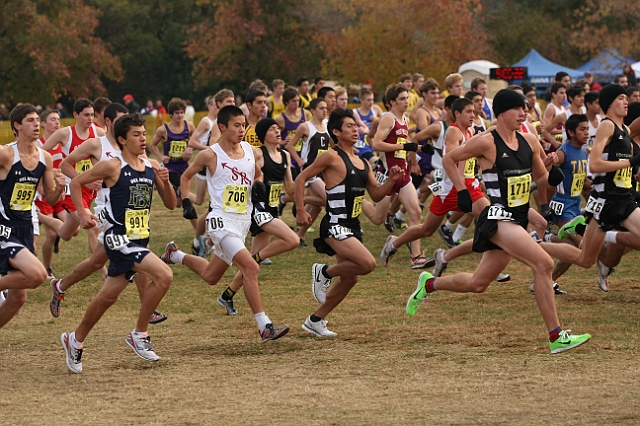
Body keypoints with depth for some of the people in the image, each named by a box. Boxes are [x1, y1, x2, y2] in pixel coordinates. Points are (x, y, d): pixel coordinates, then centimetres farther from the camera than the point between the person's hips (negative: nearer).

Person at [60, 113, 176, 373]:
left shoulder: (152, 167, 7)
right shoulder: (112, 167, -11)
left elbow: (171, 204, 11)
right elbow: (76, 182, -1)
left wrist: (165, 182, -7)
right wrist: (82, 214, -9)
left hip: (140, 240, 7)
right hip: (119, 239, -7)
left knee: (108, 296, 16)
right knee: (164, 275, -22)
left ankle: (76, 340, 34)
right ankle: (139, 334, -9)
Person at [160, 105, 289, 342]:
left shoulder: (250, 151, 4)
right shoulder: (210, 155, -9)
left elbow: (258, 174, 24)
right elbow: (186, 177, 7)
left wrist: (258, 185, 2)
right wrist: (186, 203, -3)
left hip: (243, 222, 7)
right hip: (222, 222, -7)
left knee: (210, 276, 21)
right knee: (251, 267, -23)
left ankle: (175, 254, 47)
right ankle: (264, 326, -20)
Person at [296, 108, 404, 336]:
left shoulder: (362, 163, 13)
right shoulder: (332, 157, -10)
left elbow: (376, 195, 18)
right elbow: (301, 178, -7)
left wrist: (391, 180, 0)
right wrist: (301, 211, -10)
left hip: (352, 226, 9)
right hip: (335, 226, -9)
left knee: (350, 278, 12)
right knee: (368, 263, -23)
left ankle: (315, 320, 25)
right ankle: (324, 272, 0)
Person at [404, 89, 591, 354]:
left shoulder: (529, 142, 8)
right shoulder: (487, 143, -11)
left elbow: (541, 178, 21)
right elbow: (449, 159, 1)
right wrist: (462, 191, -4)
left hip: (518, 220, 8)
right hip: (498, 218, -8)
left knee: (477, 284, 16)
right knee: (544, 264, -23)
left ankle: (429, 284, 41)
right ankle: (556, 337, -21)